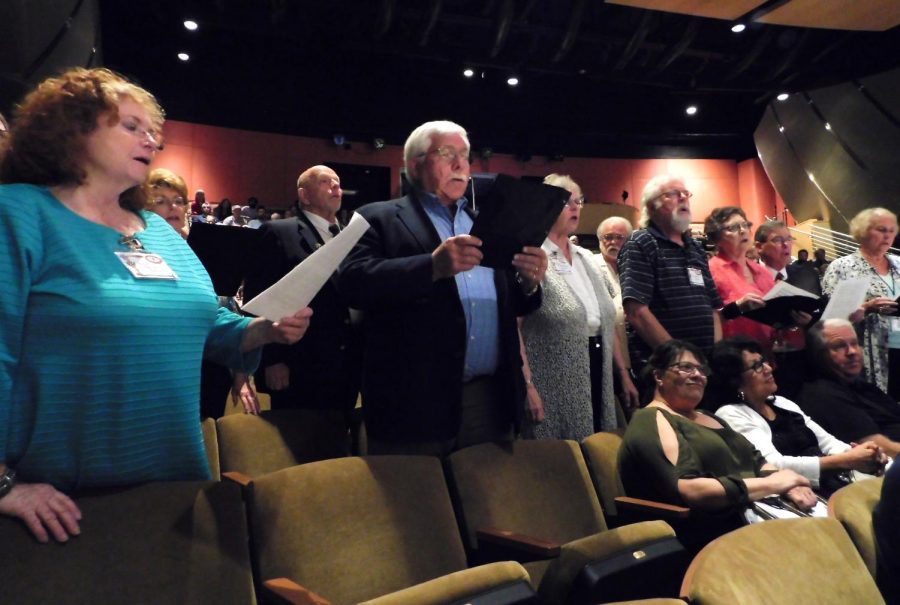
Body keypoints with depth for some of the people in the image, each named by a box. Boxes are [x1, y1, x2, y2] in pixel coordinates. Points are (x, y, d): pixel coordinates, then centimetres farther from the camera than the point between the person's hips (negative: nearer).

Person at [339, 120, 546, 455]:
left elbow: (513, 305, 16)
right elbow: (354, 281, -15)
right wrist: (433, 266, -26)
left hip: (491, 399, 5)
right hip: (415, 400, -4)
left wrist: (529, 283, -7)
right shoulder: (379, 218, 2)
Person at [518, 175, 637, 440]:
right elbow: (512, 328, -15)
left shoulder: (587, 258, 13)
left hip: (598, 381, 7)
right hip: (555, 390, -7)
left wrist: (623, 374, 15)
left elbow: (607, 322, 17)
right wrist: (528, 386, -20)